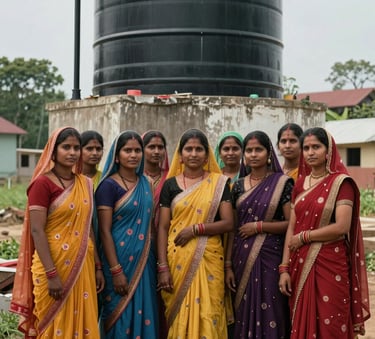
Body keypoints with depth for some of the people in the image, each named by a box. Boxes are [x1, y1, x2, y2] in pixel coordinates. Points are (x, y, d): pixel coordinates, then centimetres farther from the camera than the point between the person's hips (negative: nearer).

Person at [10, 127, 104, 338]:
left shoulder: (85, 183, 9)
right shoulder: (43, 183, -10)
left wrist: (98, 266, 10)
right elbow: (37, 231, -15)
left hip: (82, 265, 6)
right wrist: (51, 274, -20)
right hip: (54, 265, -6)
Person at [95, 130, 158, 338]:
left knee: (142, 313, 10)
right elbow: (105, 231, -13)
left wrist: (156, 262, 11)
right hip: (120, 260, -6)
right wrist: (116, 270, -18)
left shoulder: (145, 183, 9)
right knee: (120, 315, 2)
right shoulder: (109, 185, -9)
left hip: (144, 261, 6)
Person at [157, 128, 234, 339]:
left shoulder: (219, 182, 3)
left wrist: (195, 229, -14)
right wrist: (163, 267, -6)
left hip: (209, 258, -1)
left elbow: (228, 223, -2)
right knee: (179, 317, 5)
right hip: (178, 260, 1)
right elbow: (163, 227, 2)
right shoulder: (171, 184, 6)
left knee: (208, 316, 0)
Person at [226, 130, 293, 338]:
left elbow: (292, 224, -8)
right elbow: (232, 228, 8)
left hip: (270, 257, -4)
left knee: (269, 314, -1)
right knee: (244, 313, 10)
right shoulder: (239, 186, 9)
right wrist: (228, 265, 4)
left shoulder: (282, 182, -3)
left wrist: (259, 226, -13)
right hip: (242, 259, 4)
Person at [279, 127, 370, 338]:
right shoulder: (300, 184, 10)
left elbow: (342, 227, -17)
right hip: (301, 266, 5)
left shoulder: (341, 182, -7)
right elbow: (292, 228, 8)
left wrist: (304, 237, -9)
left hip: (329, 266, -5)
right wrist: (284, 268, 1)